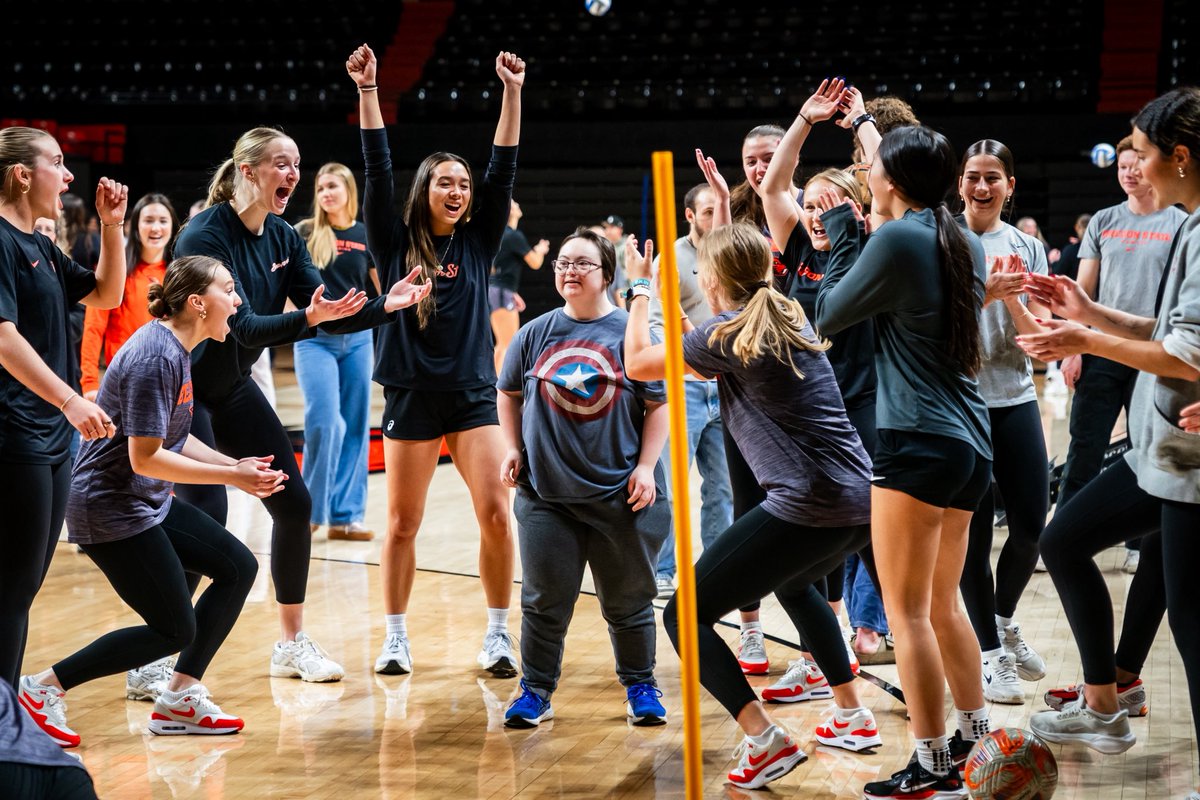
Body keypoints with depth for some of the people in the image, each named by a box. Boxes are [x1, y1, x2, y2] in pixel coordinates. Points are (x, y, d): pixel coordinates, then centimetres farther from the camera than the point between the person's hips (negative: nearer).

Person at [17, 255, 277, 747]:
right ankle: (43, 688, 2)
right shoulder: (156, 357, -22)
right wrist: (232, 476, -19)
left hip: (148, 504, 10)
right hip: (111, 509, -10)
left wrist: (235, 466, 3)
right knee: (174, 630, -5)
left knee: (238, 567, 8)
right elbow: (144, 458, -24)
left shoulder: (176, 350, 9)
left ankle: (180, 697, 14)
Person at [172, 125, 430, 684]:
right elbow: (244, 327, -30)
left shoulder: (283, 238, 1)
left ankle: (291, 644, 17)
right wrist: (308, 317, -44)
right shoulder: (206, 236, -22)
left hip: (233, 387, 8)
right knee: (204, 513, -17)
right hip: (179, 389, -8)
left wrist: (384, 305, -16)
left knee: (293, 503, 4)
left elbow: (330, 316, -1)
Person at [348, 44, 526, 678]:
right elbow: (377, 171, -5)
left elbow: (503, 170, -1)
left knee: (495, 515, -7)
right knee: (402, 524, 4)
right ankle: (396, 637, 17)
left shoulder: (478, 242, 7)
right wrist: (367, 91, -12)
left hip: (473, 393, 1)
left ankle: (498, 633, 5)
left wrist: (512, 93, -8)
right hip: (411, 395, -1)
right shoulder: (396, 242, 3)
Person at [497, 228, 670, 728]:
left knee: (628, 602, 9)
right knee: (544, 601, 4)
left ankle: (641, 687, 25)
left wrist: (646, 466, -8)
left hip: (621, 495, -2)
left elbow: (659, 404, -2)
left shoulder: (632, 332, -4)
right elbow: (509, 394, 18)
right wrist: (513, 448, 8)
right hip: (547, 493, 2)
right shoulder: (536, 334, 5)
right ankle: (535, 691, 17)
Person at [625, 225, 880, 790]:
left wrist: (640, 289, 19)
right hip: (859, 498, 9)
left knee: (685, 616, 0)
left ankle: (766, 741, -12)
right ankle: (852, 718, 38)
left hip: (805, 507, -9)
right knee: (797, 584, 39)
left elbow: (637, 363, 7)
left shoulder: (726, 334, -6)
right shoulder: (791, 318, 15)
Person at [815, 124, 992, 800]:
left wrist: (843, 234, 9)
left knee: (908, 610, -2)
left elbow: (829, 316, -2)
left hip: (919, 445, -9)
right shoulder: (967, 244, 12)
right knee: (943, 603, 19)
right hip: (972, 441, 9)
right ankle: (977, 743, 25)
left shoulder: (897, 238, -12)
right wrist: (859, 236, 20)